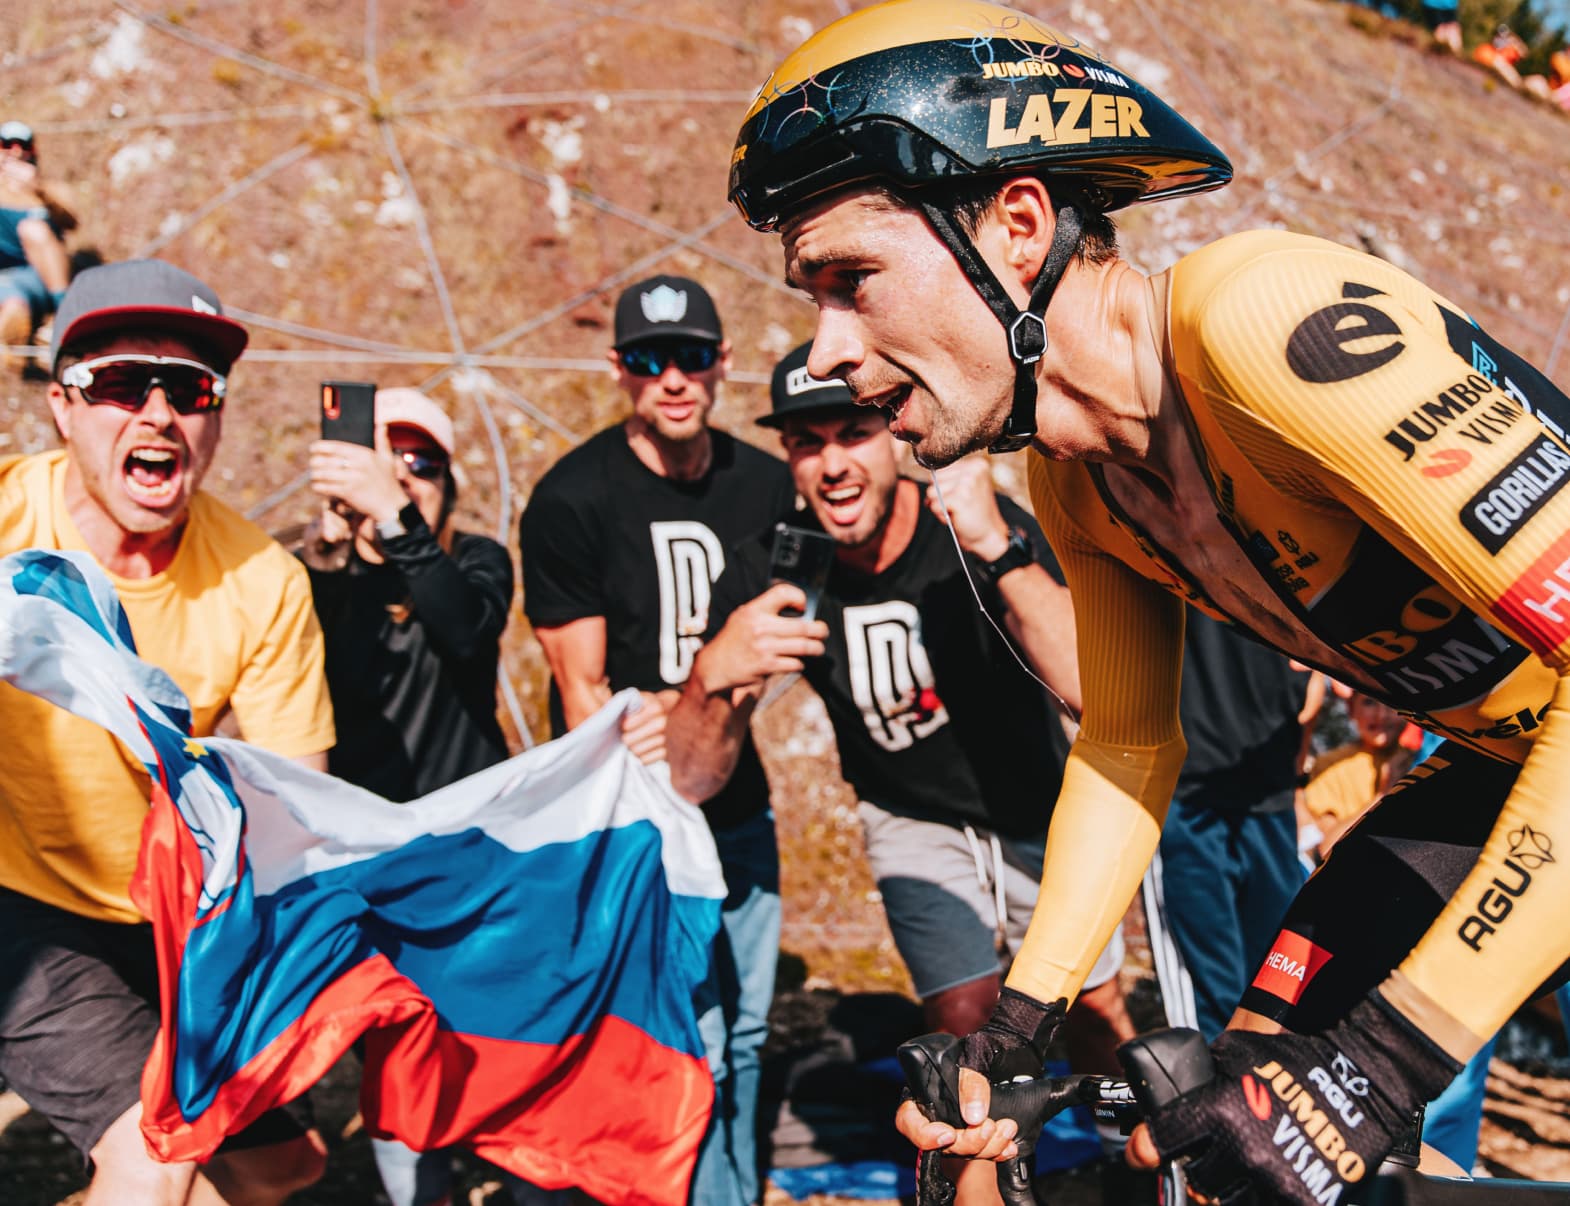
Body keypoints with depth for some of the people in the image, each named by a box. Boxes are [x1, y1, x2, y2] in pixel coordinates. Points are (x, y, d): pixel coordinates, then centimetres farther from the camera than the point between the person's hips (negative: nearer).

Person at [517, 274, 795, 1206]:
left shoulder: (766, 485, 2)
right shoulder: (573, 500, -12)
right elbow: (584, 692, -11)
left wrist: (688, 704, -15)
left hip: (738, 804, 5)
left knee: (745, 1031, 15)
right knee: (690, 1049, -6)